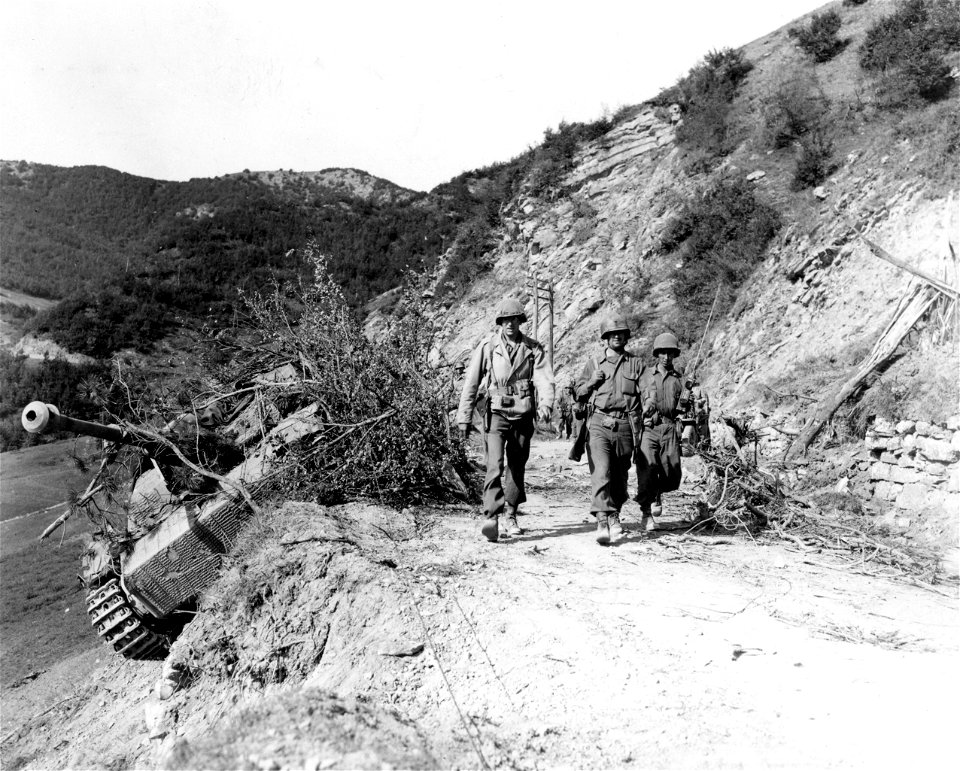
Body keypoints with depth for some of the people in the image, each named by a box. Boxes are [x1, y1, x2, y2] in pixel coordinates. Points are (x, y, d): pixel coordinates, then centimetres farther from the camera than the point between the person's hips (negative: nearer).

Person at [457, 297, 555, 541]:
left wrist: (545, 405, -27)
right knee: (495, 464, -16)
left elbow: (544, 379, -8)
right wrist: (464, 417, 1)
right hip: (497, 414, -2)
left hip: (523, 415, 2)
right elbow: (471, 384, 4)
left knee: (517, 467, 11)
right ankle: (491, 517, -22)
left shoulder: (533, 348, 4)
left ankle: (510, 516, 26)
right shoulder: (487, 347, 2)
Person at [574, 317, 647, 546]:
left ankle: (614, 514, 30)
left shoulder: (637, 365, 12)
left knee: (620, 475, 10)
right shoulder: (593, 365, 13)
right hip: (599, 424, -1)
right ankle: (603, 521, -22)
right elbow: (579, 395, 16)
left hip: (624, 426, 1)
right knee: (601, 472, -16)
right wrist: (592, 382, -2)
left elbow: (645, 398, 8)